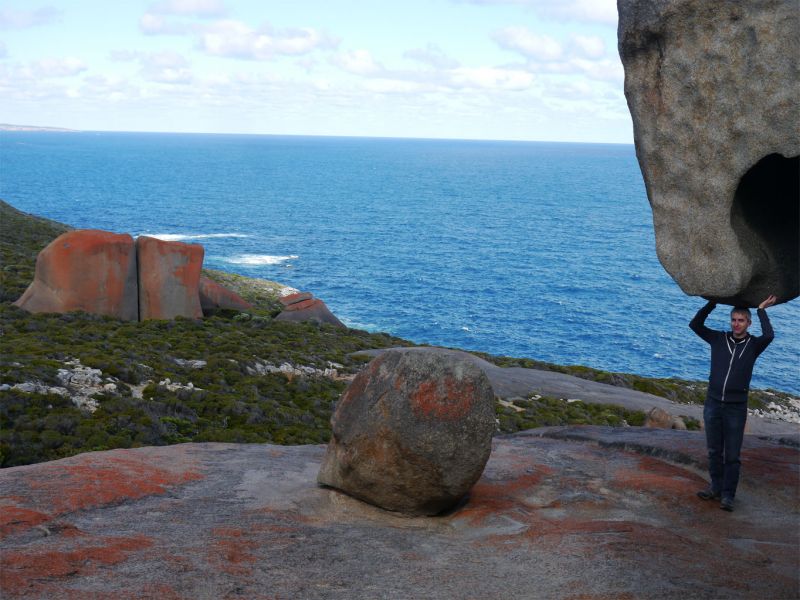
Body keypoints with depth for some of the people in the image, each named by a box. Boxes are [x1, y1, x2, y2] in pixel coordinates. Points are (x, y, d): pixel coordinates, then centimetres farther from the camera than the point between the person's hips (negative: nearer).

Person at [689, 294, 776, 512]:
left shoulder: (753, 344, 1)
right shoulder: (719, 339, 6)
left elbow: (769, 335, -19)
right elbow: (695, 324, 1)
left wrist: (761, 310, -8)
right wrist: (712, 303, -1)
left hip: (736, 408, -2)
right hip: (713, 404, 2)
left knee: (732, 455, 0)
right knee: (714, 451, 11)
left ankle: (728, 495, 7)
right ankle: (716, 488, 24)